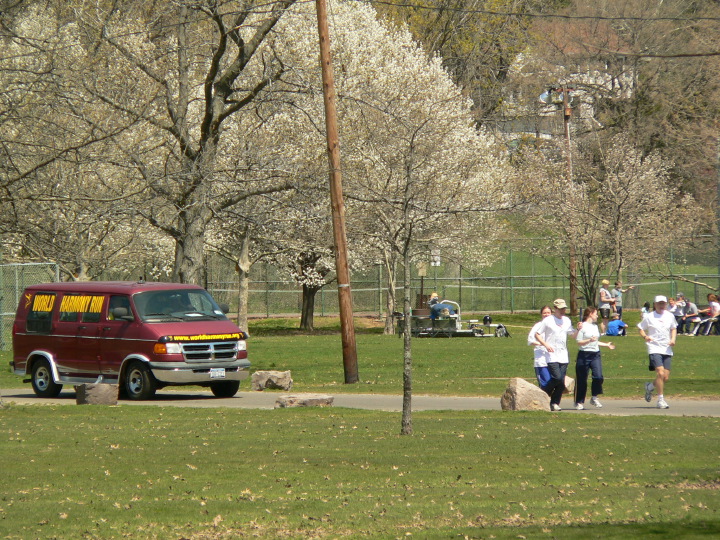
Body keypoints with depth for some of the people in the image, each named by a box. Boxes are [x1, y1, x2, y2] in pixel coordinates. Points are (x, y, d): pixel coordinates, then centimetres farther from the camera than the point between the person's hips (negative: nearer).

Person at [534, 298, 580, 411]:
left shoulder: (567, 321, 14)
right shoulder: (547, 321, -4)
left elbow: (573, 334, 23)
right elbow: (537, 334, -2)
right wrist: (546, 345, -15)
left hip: (563, 356, 6)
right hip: (552, 355, -6)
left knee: (561, 382, 1)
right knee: (557, 378, -18)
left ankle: (555, 403, 8)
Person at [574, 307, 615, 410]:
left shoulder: (595, 326, 17)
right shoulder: (583, 326, -5)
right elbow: (579, 342, -10)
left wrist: (606, 345, 24)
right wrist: (589, 340, -23)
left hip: (595, 355, 5)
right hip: (584, 355, -5)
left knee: (598, 376, -14)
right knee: (581, 380, 2)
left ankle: (594, 398, 1)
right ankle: (579, 402, 13)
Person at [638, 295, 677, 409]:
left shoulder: (670, 316, 10)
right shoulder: (649, 317, -1)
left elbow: (674, 328, 23)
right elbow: (641, 329, 5)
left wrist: (673, 339, 5)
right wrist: (645, 336, -17)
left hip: (667, 349, 4)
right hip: (654, 349, -4)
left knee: (666, 377, 1)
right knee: (660, 373, -20)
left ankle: (650, 387, 31)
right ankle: (661, 399, -12)